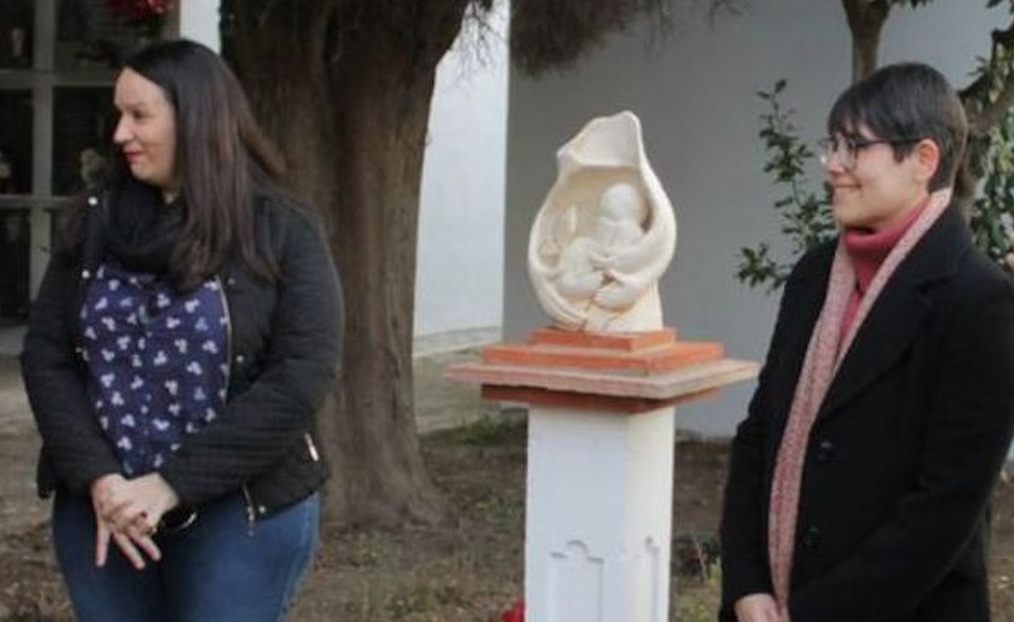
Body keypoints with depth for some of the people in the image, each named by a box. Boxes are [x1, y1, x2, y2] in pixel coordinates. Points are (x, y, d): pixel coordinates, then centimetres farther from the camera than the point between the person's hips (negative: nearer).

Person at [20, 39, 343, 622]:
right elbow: (45, 356, 3)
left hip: (243, 512, -4)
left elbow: (303, 376, -13)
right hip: (101, 507, 4)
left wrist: (174, 485, -17)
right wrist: (97, 479, -13)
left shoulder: (284, 232, -6)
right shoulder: (94, 223, 6)